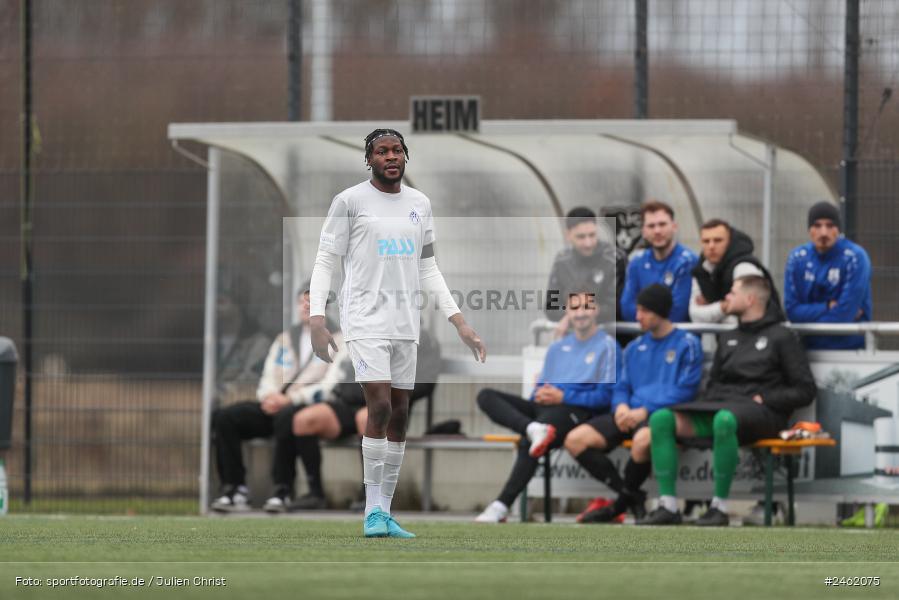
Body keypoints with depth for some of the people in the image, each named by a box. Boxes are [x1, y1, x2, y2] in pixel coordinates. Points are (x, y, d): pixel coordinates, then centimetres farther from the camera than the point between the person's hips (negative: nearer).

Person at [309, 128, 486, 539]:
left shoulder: (419, 204, 12)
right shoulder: (350, 201, -4)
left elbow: (428, 270, 17)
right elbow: (325, 264, -3)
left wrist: (460, 323, 11)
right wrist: (317, 320, -14)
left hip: (405, 321, 6)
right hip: (365, 319, -6)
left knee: (400, 416, 5)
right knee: (380, 407, -17)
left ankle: (384, 513, 11)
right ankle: (373, 512, -10)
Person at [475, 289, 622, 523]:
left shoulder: (608, 346, 6)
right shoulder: (557, 348, 27)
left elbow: (606, 396, -4)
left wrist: (563, 397, -11)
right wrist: (540, 394, -1)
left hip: (578, 411, -7)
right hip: (544, 408, 7)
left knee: (527, 443, -35)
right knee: (486, 396, -14)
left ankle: (501, 506, -36)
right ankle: (533, 429, -37)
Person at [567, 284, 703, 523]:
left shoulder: (687, 344, 2)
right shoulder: (635, 348, 21)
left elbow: (685, 390, -7)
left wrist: (645, 411, -15)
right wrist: (621, 406, -3)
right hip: (631, 414, 6)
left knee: (643, 439, -42)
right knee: (575, 440, -16)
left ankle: (622, 503, -15)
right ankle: (631, 496, -11)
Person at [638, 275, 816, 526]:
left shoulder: (782, 337, 5)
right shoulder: (728, 339, 26)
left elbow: (805, 391, 0)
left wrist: (765, 399, -10)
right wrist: (708, 400, 6)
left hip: (759, 412, -7)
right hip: (719, 403, 7)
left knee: (724, 419, -43)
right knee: (661, 418, -17)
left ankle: (720, 507, -35)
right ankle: (668, 506, -23)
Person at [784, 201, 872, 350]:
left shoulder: (855, 258, -10)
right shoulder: (796, 259, 4)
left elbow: (844, 314, -15)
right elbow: (792, 310, -1)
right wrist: (828, 307, -13)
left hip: (850, 348, -4)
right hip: (808, 348, 4)